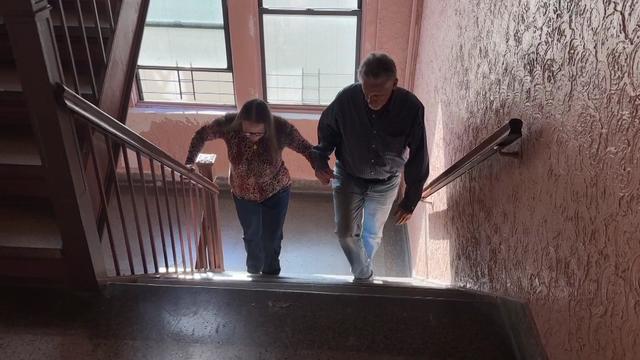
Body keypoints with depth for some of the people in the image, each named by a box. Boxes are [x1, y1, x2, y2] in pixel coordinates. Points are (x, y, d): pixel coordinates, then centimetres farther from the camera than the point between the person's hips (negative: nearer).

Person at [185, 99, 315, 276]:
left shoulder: (281, 128, -31)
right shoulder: (229, 124, -29)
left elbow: (305, 148, -17)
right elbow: (201, 134, -11)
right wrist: (189, 162, -21)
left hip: (276, 192, -1)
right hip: (243, 194, 2)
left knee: (271, 239, 13)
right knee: (252, 237, 23)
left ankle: (270, 276, 45)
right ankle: (253, 274, 54)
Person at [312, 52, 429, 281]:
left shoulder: (411, 108, -29)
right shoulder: (346, 98, -27)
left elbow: (418, 157, -16)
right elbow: (327, 128, -5)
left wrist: (410, 200, -11)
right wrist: (320, 159, -20)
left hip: (385, 182, 0)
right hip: (348, 177, 0)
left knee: (373, 233, 19)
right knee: (345, 232, -2)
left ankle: (363, 270, 49)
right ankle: (364, 274, 27)